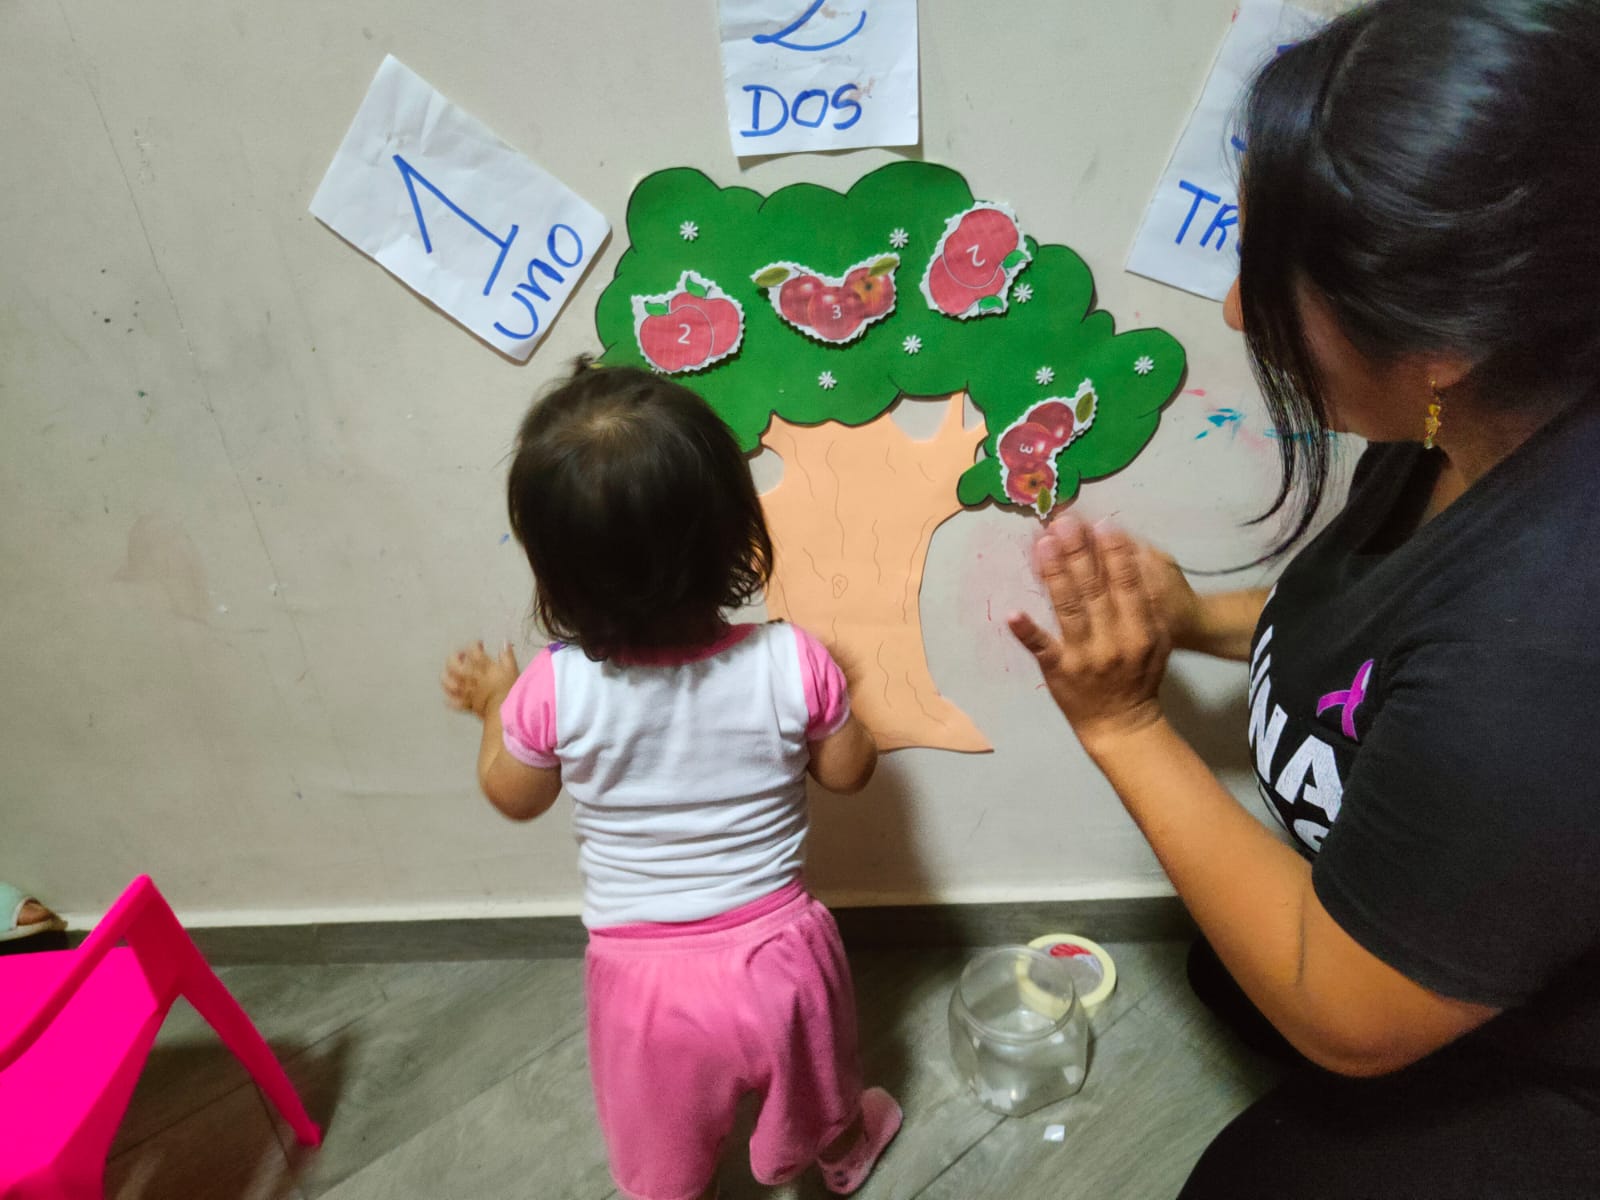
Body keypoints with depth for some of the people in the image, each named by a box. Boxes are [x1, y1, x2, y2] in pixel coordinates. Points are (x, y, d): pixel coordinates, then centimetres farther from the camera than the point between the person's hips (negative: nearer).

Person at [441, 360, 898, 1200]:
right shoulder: (791, 663, -24)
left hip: (645, 975, -1)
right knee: (817, 1100, 36)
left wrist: (495, 703, 12)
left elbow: (514, 797, -4)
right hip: (776, 955, 2)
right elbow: (849, 772, -6)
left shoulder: (553, 691, -25)